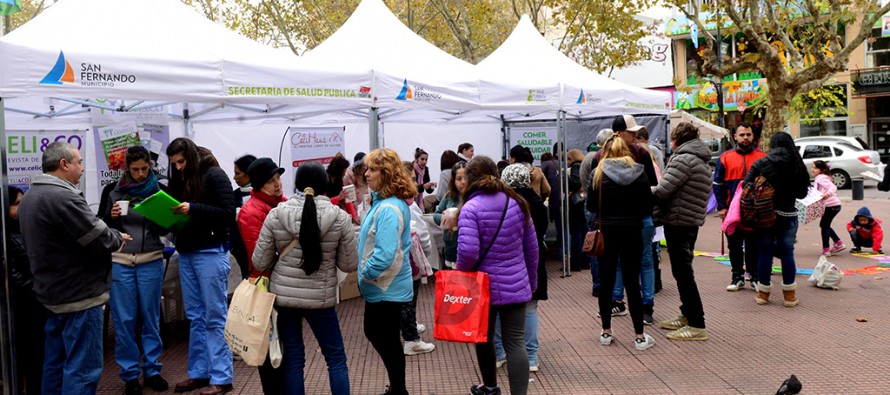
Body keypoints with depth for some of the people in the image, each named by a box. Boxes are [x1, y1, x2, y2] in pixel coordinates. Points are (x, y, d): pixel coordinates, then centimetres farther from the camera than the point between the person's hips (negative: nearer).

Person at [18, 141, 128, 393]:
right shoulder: (62, 196, -21)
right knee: (83, 368, -4)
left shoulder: (30, 197, 11)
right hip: (79, 294, -10)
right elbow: (99, 237, -22)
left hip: (52, 292, 10)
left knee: (56, 364, 18)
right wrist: (118, 238, 0)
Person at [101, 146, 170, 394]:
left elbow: (166, 230, 6)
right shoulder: (114, 192, 3)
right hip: (120, 261, 0)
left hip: (151, 261, 0)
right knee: (124, 319, 3)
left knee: (151, 317, 7)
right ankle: (130, 374, 14)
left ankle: (152, 370, 18)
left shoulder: (158, 191, 3)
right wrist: (112, 217, -12)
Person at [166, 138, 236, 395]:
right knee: (195, 317, 11)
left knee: (215, 318, -2)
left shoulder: (214, 175, -8)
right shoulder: (179, 178, 13)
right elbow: (175, 211, 18)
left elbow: (229, 213, -15)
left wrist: (193, 209, -23)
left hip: (210, 252, -7)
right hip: (185, 253, 7)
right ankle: (199, 373, 20)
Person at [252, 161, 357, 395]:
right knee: (336, 357, 13)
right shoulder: (340, 217, -9)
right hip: (320, 298, -1)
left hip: (283, 296, 2)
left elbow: (260, 262, -3)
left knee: (292, 358, 13)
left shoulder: (276, 214, -7)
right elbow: (349, 264, -3)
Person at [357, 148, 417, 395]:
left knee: (386, 340, 5)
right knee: (376, 334, 21)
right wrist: (367, 274, 14)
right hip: (387, 284, 10)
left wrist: (364, 275, -17)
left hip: (386, 287, -10)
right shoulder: (386, 201, 7)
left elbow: (384, 255, -32)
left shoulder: (388, 209, -25)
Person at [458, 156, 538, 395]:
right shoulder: (517, 203, 2)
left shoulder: (471, 208, -16)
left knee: (484, 338, 19)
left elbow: (468, 252, -25)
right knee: (515, 343, 3)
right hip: (516, 285, 3)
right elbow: (532, 247, 8)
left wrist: (461, 275, -5)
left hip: (484, 286, -3)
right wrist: (532, 281, 19)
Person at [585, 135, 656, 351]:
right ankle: (640, 336, 7)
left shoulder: (598, 173, -6)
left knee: (606, 282, 11)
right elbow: (648, 206, -2)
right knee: (632, 282, 5)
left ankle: (606, 332, 20)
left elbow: (591, 206, -2)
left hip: (606, 232, 0)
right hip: (632, 232, 0)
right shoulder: (639, 172, -3)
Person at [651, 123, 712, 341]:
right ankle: (687, 315, 27)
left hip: (679, 222, -10)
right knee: (682, 271, 18)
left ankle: (697, 325, -3)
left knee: (683, 272, -6)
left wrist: (647, 189, -1)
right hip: (691, 222, 10)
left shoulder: (683, 159, -16)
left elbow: (661, 192, -21)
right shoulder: (700, 161, 18)